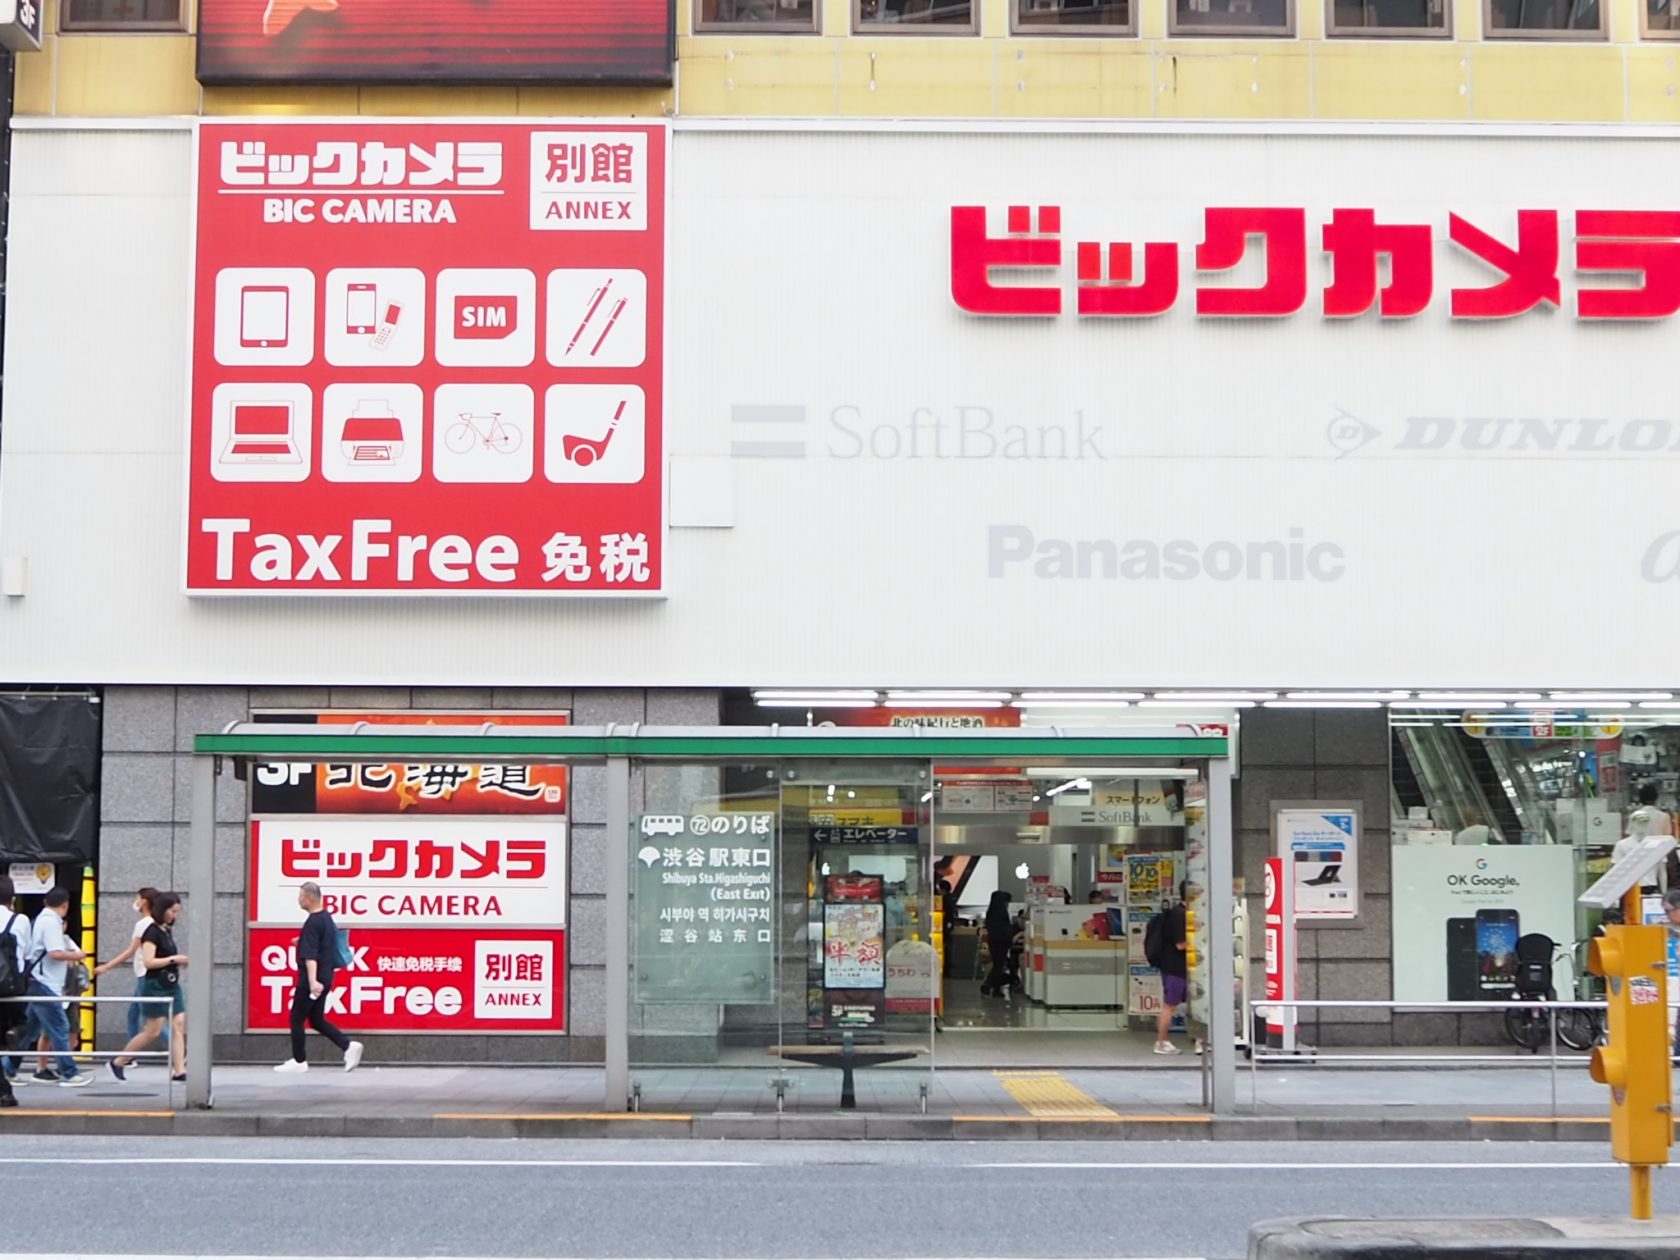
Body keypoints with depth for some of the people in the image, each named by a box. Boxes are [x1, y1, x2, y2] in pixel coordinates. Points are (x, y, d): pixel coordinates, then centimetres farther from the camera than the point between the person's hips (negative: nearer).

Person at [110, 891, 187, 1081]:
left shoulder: (167, 930, 12)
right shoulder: (152, 932, -14)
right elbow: (148, 962, -22)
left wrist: (180, 961, 7)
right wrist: (174, 959, -20)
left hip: (171, 985, 8)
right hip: (155, 986, -8)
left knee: (179, 1025, -2)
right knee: (153, 1030, -3)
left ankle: (179, 1071, -5)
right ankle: (118, 1062, 13)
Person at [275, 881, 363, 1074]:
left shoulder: (313, 923, -18)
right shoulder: (327, 918, 10)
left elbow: (310, 955, -27)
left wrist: (312, 981, -33)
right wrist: (302, 941, 39)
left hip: (310, 979, -9)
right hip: (325, 977, 9)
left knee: (297, 1019, 4)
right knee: (316, 1019, 13)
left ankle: (299, 1061, 11)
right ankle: (348, 1046, 1)